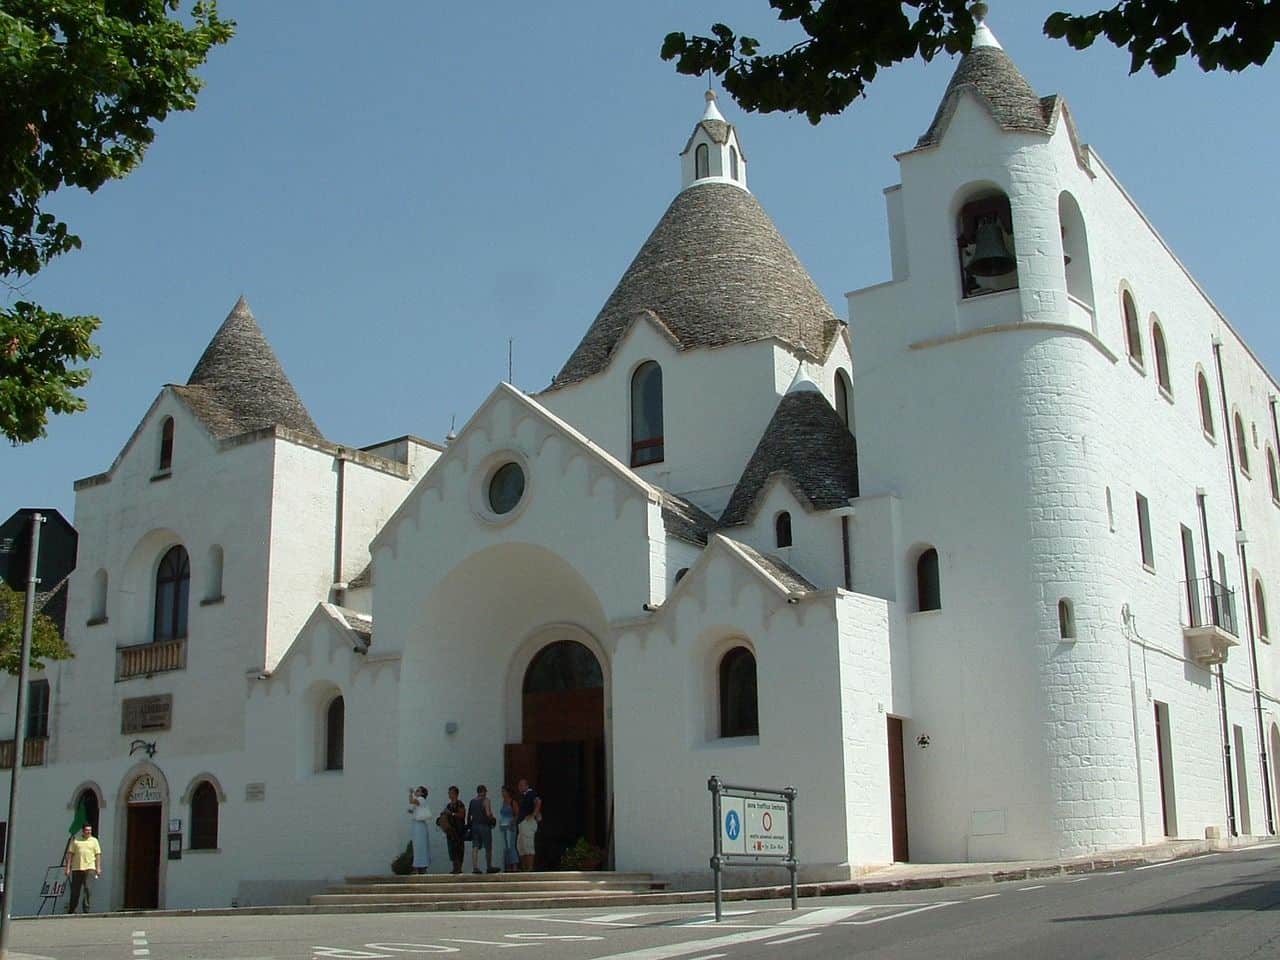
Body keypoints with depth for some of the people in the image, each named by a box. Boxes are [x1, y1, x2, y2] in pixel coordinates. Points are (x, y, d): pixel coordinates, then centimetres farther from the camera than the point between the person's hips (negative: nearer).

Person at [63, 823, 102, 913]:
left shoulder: (94, 840, 9)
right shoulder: (75, 840, 8)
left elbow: (98, 854, 6)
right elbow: (70, 854, 6)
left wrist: (98, 868, -2)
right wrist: (68, 867, -1)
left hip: (89, 868, -1)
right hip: (76, 868, 1)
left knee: (88, 889, -13)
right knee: (75, 891, 7)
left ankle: (86, 909, -9)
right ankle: (71, 911, 20)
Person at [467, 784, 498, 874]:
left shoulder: (472, 801, 11)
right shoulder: (486, 800, -8)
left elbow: (468, 814, 11)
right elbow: (489, 814, -14)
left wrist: (469, 824, 16)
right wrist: (493, 820, 3)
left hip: (474, 825, 6)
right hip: (484, 825, -6)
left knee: (475, 847, 3)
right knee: (488, 848, 5)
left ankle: (475, 867, -4)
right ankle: (489, 867, 11)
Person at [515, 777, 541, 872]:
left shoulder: (530, 793, -8)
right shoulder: (524, 796, 22)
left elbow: (538, 801, -26)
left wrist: (533, 815, -27)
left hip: (528, 822, -11)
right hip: (522, 823, 11)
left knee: (528, 846, -13)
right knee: (519, 846, 12)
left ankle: (530, 868, -14)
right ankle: (524, 868, 15)